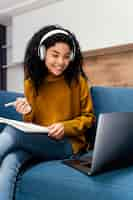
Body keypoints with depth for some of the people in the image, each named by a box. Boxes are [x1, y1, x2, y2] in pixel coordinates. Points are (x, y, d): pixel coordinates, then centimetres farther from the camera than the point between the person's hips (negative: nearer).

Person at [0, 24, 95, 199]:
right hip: (35, 141, 4)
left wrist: (65, 127, -14)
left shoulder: (78, 80, 0)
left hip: (68, 143, -3)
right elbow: (31, 125, 14)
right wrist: (28, 113, -11)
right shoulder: (31, 82, 9)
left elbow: (88, 117, 6)